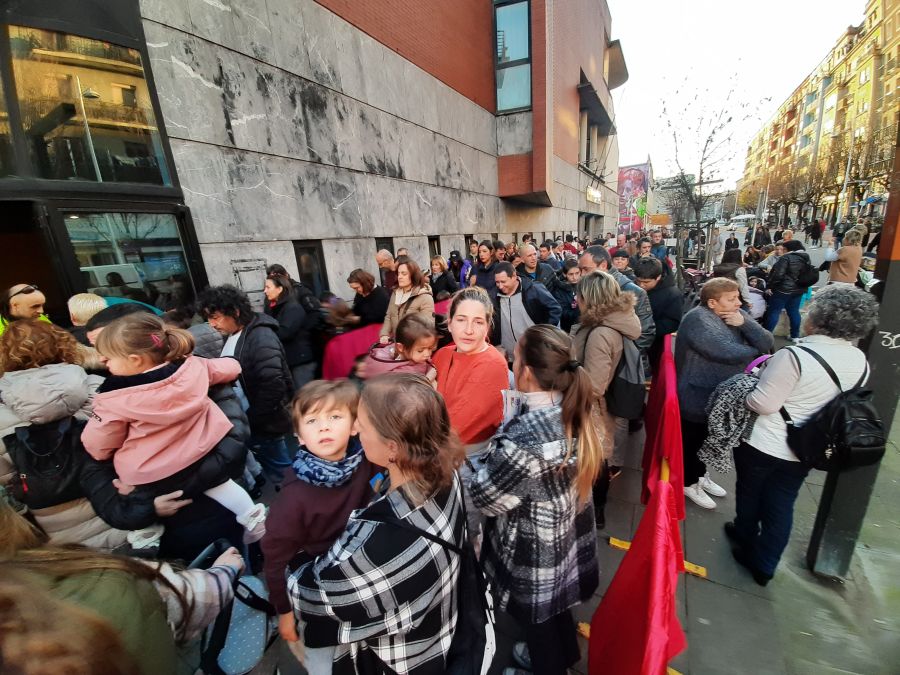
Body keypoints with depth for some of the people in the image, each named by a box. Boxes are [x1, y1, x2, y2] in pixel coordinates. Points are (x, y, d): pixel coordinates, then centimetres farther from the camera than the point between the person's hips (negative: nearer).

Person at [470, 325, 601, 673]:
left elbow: (484, 497, -24)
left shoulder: (525, 436, -38)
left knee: (539, 617, 24)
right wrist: (509, 430, -4)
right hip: (568, 533, 8)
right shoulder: (571, 408, -13)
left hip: (535, 550, -7)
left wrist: (499, 436, -14)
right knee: (554, 607, 34)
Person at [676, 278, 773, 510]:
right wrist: (755, 350, -8)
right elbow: (728, 353, -29)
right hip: (698, 398, -8)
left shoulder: (737, 315, 2)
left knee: (707, 439, 25)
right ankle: (689, 482, 33)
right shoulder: (697, 319, -24)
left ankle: (700, 475, 46)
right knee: (693, 441, 12)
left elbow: (767, 344, -5)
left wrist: (744, 323, -21)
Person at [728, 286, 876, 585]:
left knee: (750, 494, 20)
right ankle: (764, 566, 31)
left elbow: (763, 403, -25)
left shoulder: (794, 356, -27)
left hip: (763, 445, -5)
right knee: (782, 505, 19)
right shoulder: (860, 361, -4)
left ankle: (746, 541, 43)